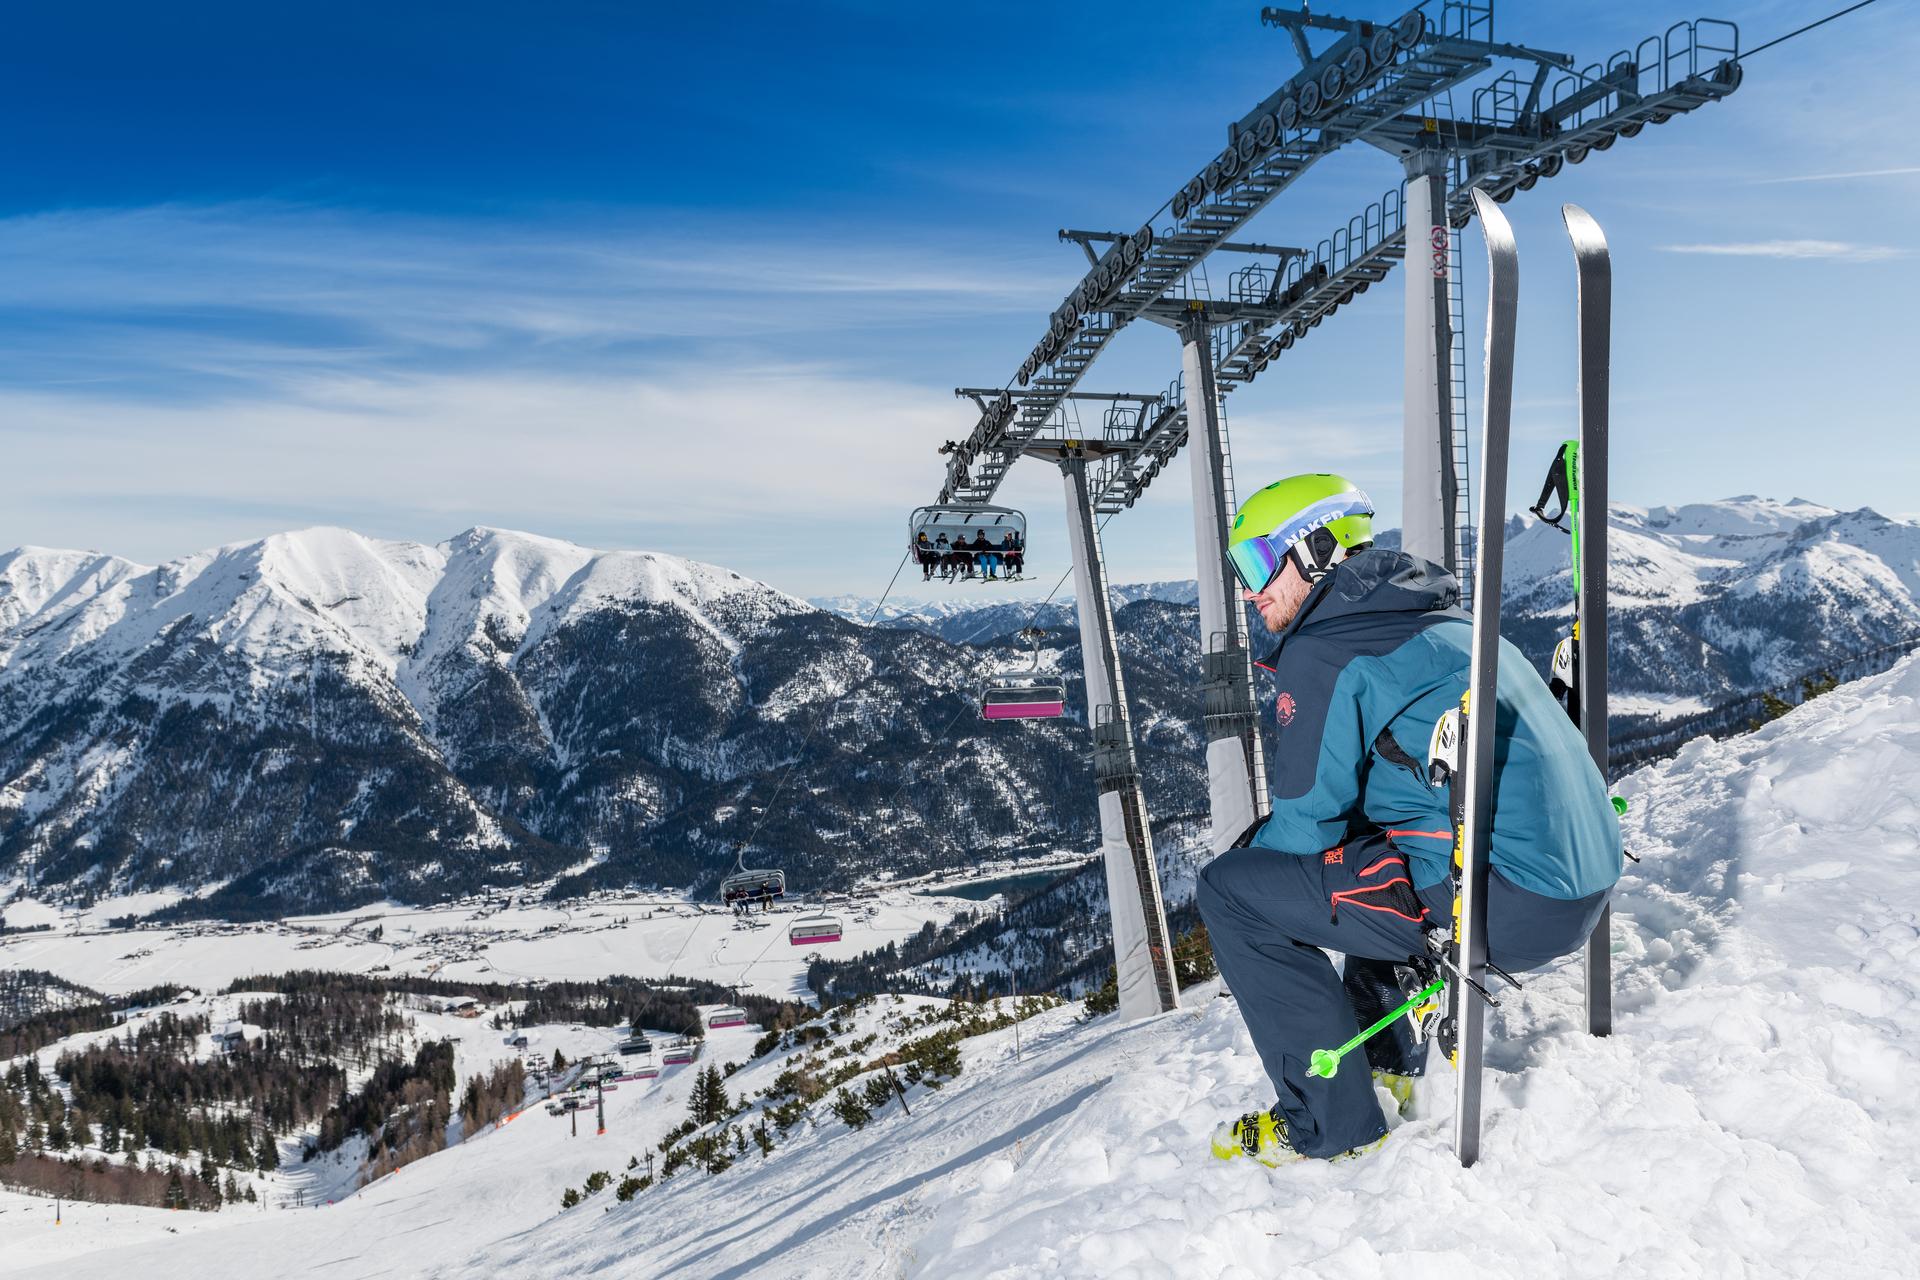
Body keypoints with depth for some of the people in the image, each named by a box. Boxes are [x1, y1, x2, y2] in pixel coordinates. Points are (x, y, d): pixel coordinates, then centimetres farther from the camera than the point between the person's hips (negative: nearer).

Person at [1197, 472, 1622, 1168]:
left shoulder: (1321, 653, -8)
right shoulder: (1439, 620, 20)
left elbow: (1308, 825, -6)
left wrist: (1247, 847, 15)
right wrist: (1266, 840, 26)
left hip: (1506, 904, -10)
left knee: (1229, 889, -2)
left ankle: (1332, 1121, 5)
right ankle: (1389, 1056, 33)